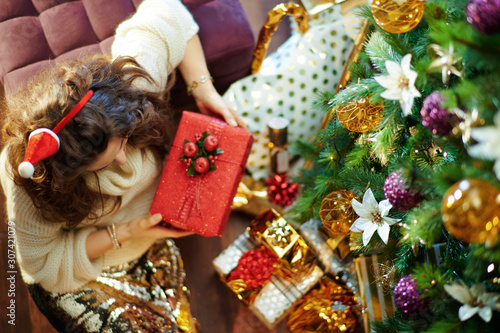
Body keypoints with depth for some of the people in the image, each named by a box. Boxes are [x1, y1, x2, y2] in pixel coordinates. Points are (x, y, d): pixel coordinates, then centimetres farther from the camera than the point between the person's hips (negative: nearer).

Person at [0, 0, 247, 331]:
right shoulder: (30, 189, -36)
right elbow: (43, 264, -19)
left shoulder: (136, 84, -29)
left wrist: (204, 89, -18)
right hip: (77, 276, -4)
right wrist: (122, 234, -28)